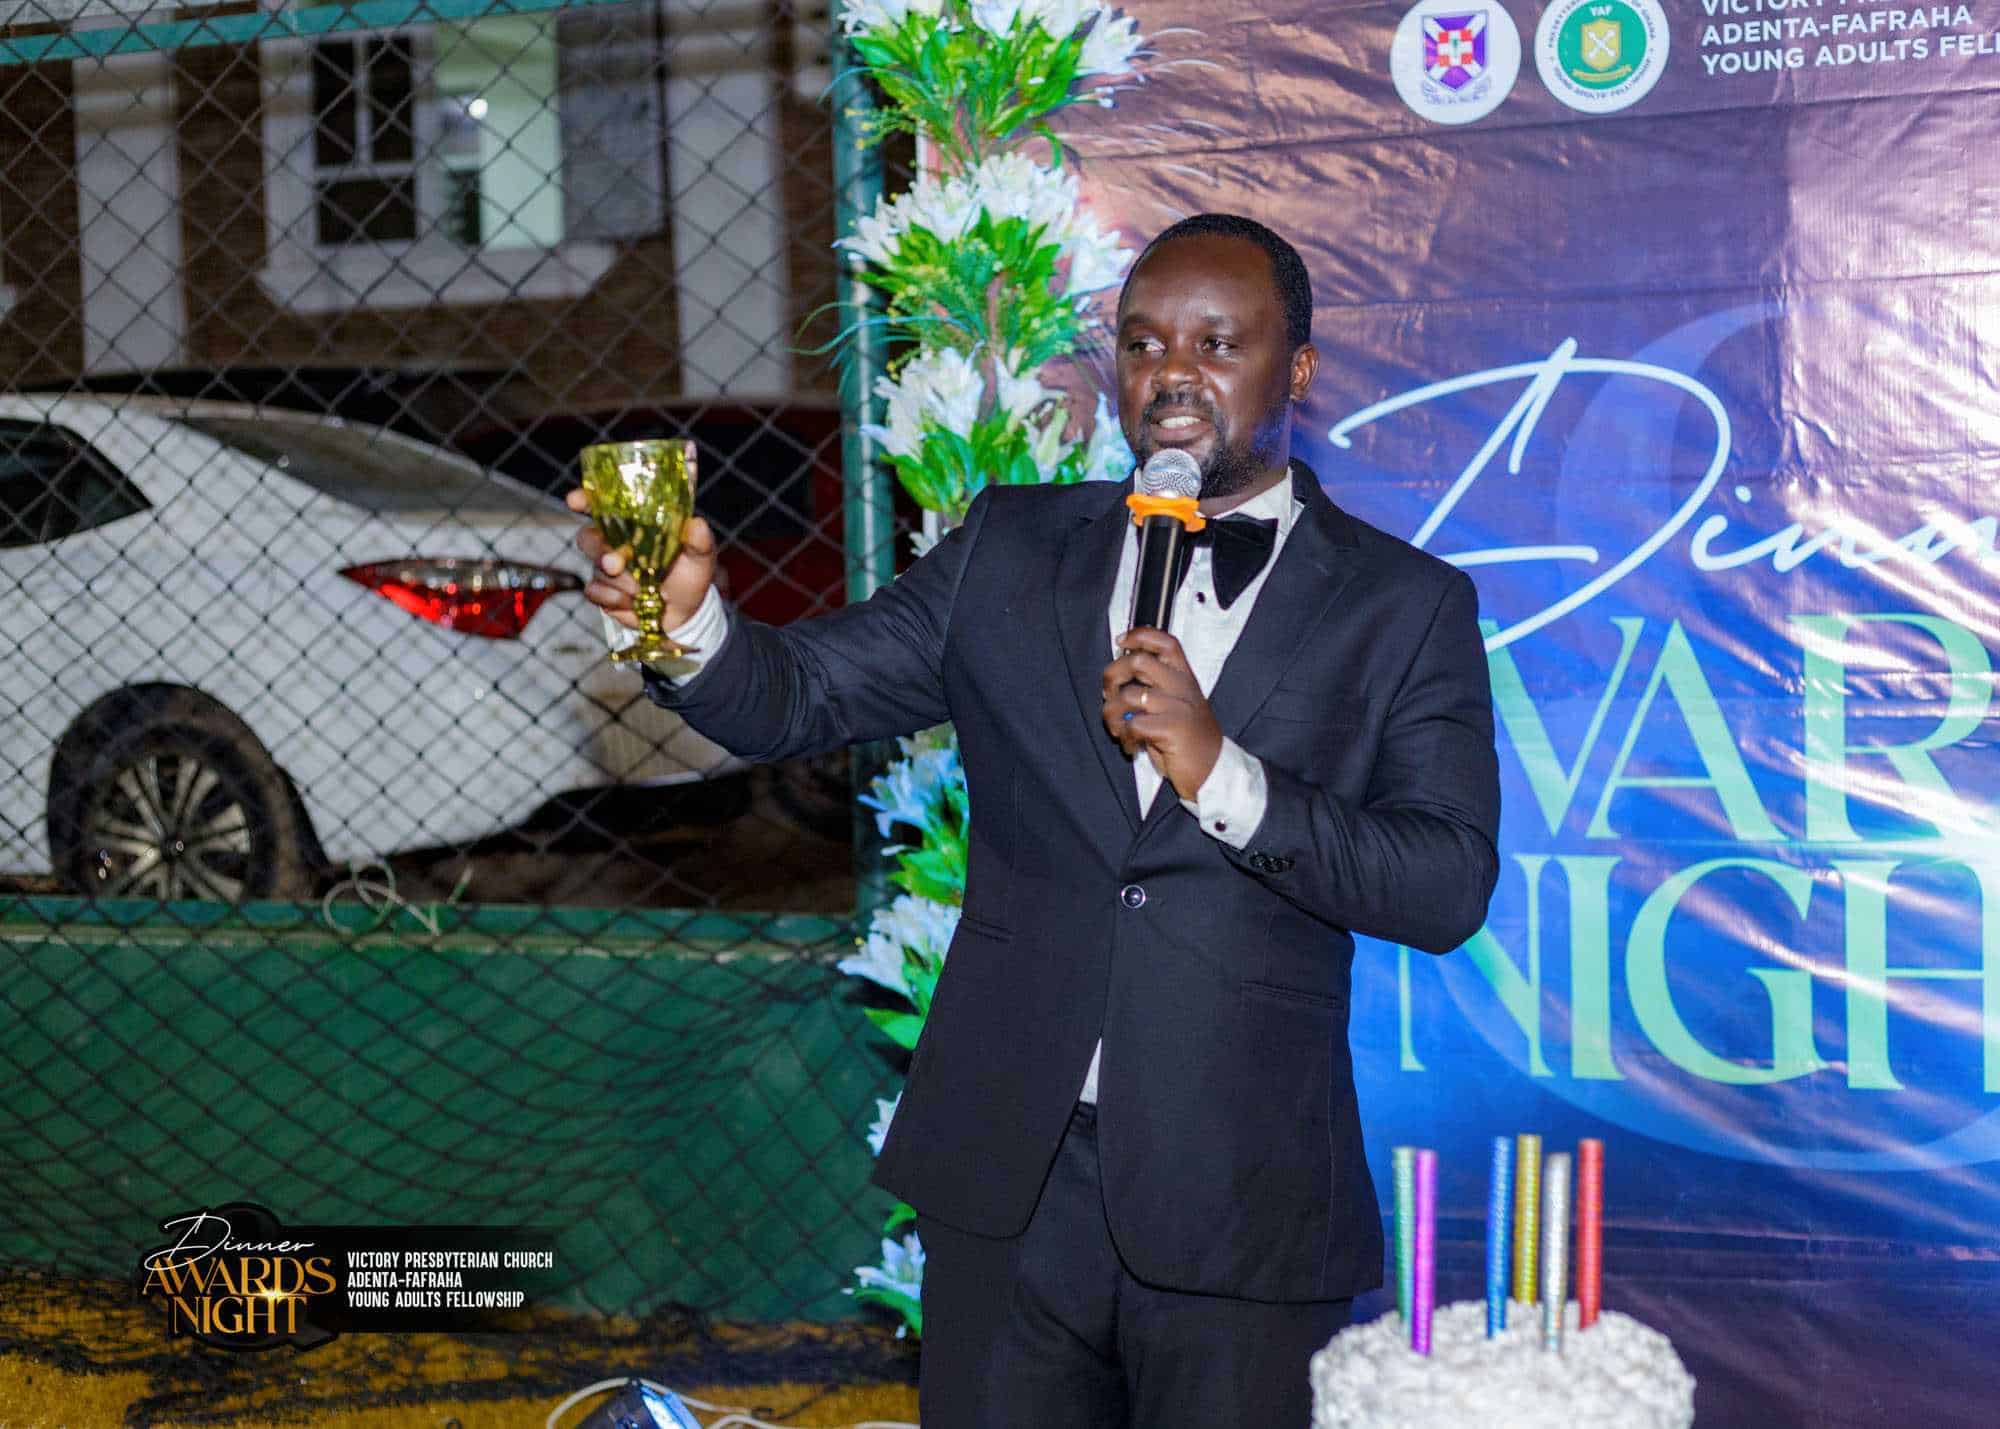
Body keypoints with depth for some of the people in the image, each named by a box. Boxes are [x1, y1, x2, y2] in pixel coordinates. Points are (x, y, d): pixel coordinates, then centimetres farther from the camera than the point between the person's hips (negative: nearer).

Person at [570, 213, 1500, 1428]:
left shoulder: (1408, 608, -1)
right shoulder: (1012, 551, 7)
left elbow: (1449, 888, -10)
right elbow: (802, 695, 1)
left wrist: (1220, 772, -22)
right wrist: (687, 619, -20)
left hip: (1240, 1214, -2)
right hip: (1008, 1188, 2)